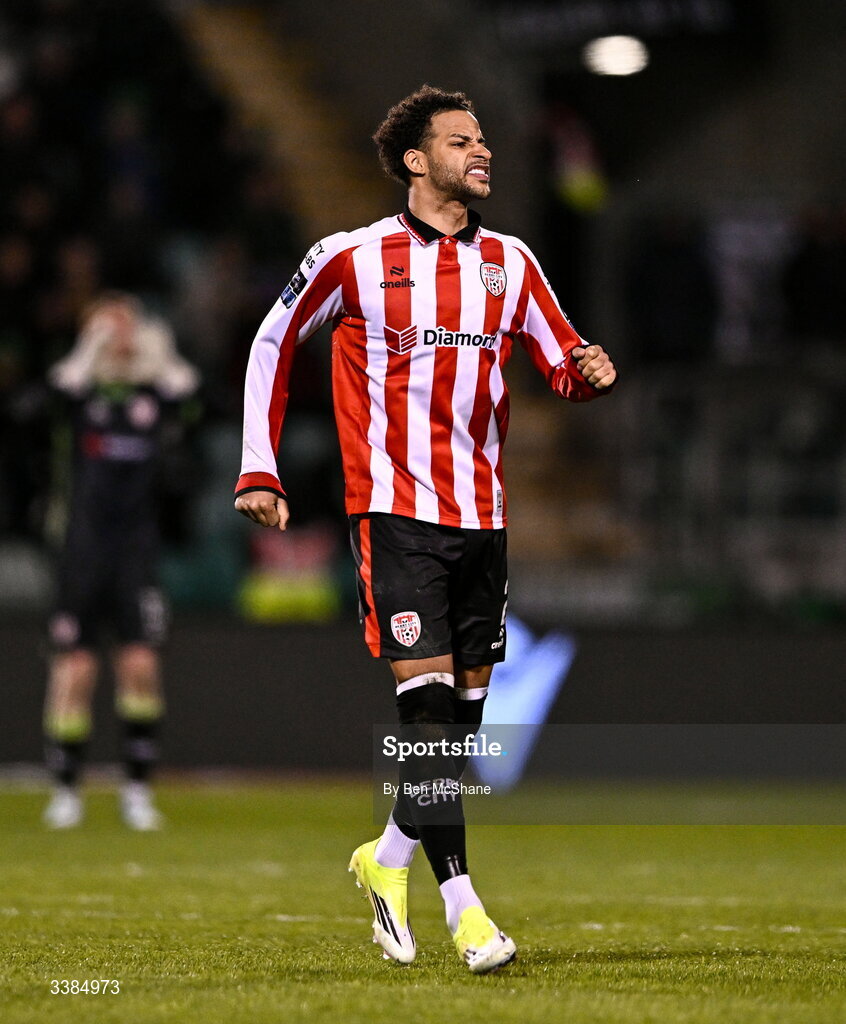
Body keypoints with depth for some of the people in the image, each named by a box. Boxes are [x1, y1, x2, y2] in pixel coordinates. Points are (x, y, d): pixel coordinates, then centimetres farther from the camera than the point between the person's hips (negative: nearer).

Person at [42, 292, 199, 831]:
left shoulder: (155, 392, 8)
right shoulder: (83, 390, 5)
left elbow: (184, 383, -12)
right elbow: (67, 380, -17)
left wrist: (155, 347, -1)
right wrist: (96, 341, -8)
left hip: (137, 546, 1)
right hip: (84, 540, -1)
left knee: (141, 662, -9)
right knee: (75, 667, -3)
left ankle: (138, 786, -1)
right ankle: (66, 789, 6)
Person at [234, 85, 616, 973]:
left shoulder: (509, 261, 11)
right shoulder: (353, 258, -1)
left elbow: (564, 367, 14)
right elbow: (272, 344, 9)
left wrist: (589, 373, -11)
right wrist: (260, 471, 3)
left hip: (483, 515, 5)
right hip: (396, 508, -5)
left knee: (463, 708, 7)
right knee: (428, 701, -14)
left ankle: (388, 859, 29)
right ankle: (461, 905, -15)